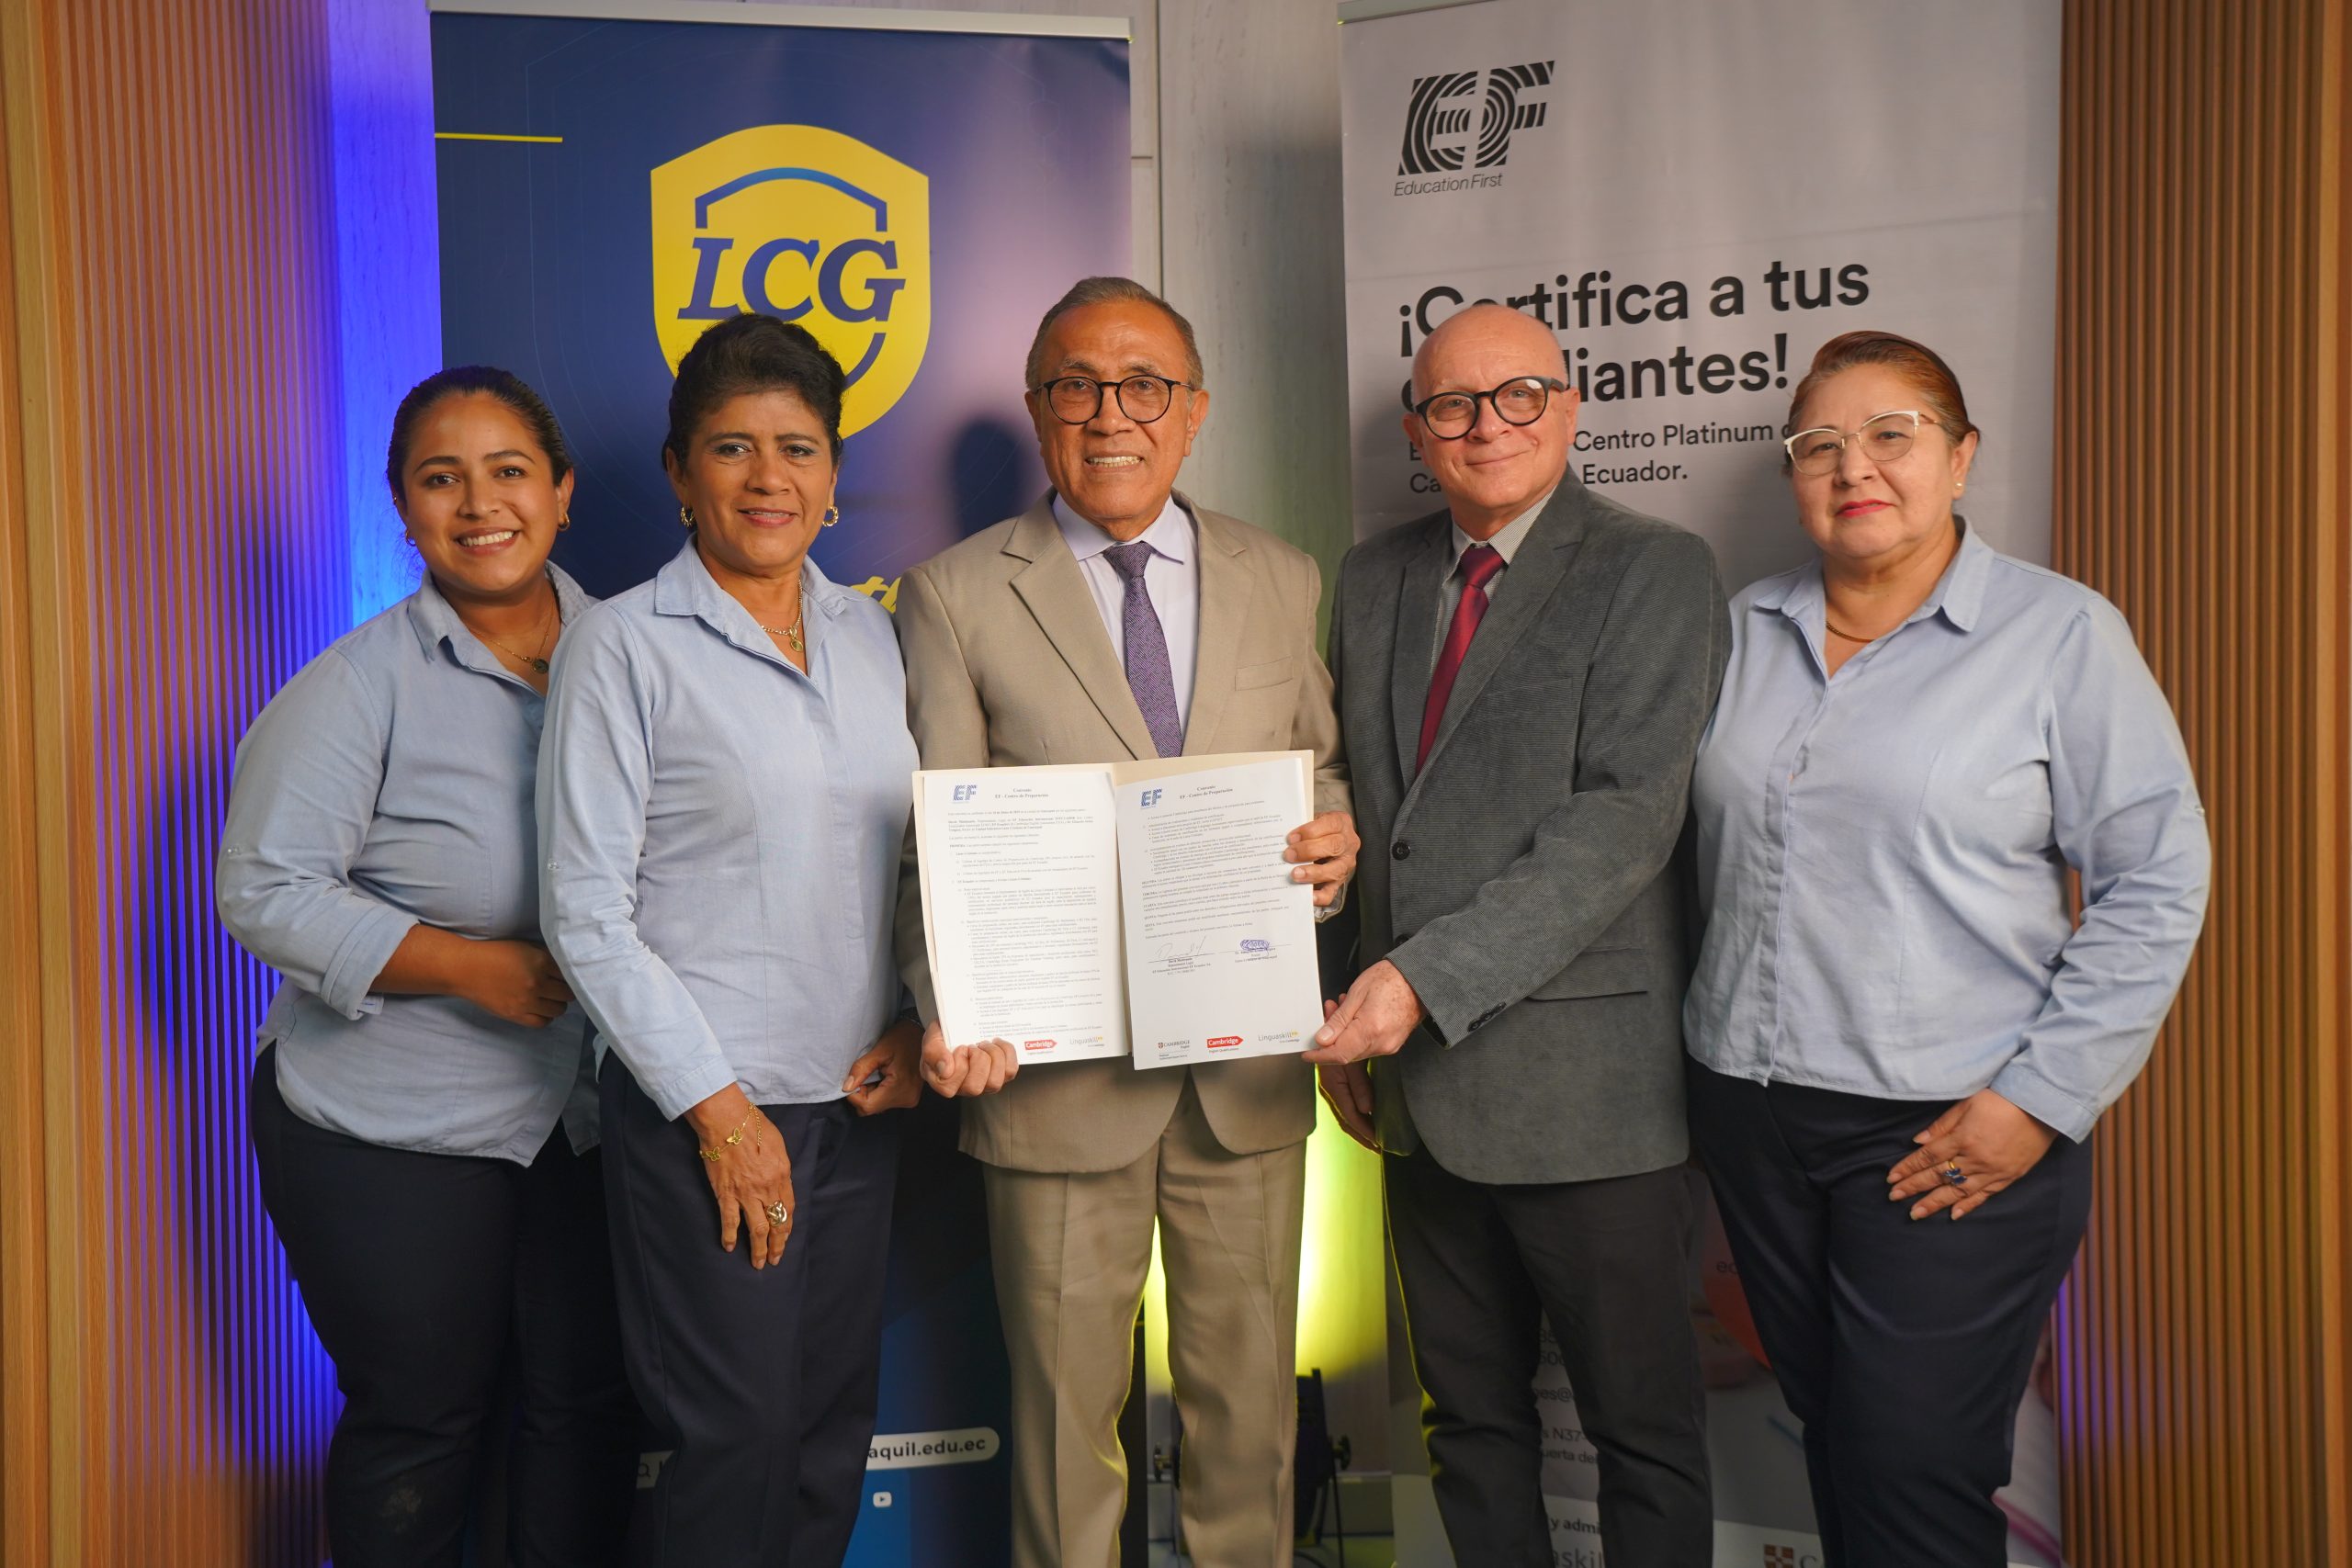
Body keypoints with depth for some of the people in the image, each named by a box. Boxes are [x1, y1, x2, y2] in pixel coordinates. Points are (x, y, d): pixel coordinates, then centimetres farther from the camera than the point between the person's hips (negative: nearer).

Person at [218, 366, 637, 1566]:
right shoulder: (356, 688, -11)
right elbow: (266, 892, -13)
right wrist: (471, 966, -21)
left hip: (591, 1115, 4)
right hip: (395, 1137, -4)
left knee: (589, 1401, 14)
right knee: (420, 1422, 11)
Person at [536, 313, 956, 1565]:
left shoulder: (869, 632, 9)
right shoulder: (624, 645, -7)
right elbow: (586, 910, -9)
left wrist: (916, 1024, 0)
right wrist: (712, 1105, -11)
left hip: (857, 1092, 5)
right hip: (702, 1104, -5)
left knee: (835, 1423, 13)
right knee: (737, 1436, 1)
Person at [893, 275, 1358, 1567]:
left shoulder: (1282, 583, 8)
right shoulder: (953, 597, -1)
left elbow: (1324, 769, 15)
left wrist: (1335, 835, -9)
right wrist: (953, 1010, -21)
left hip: (1249, 1067, 3)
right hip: (1059, 1070, -2)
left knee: (1250, 1398, 16)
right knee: (1067, 1411, 11)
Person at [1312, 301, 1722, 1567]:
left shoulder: (1654, 572, -7)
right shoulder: (1371, 579, 11)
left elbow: (1626, 819, -17)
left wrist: (1427, 976, -23)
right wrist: (1346, 1020, 10)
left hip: (1582, 1077, -5)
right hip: (1420, 1080, 6)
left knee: (1643, 1429, 9)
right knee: (1466, 1415, 18)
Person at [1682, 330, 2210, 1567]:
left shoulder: (2060, 634, -6)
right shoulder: (1744, 632, 8)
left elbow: (2154, 881, -7)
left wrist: (2040, 1101, -12)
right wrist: (1720, 1045, 7)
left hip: (1949, 1136, -4)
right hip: (1752, 1112, 5)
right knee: (1828, 1436, 17)